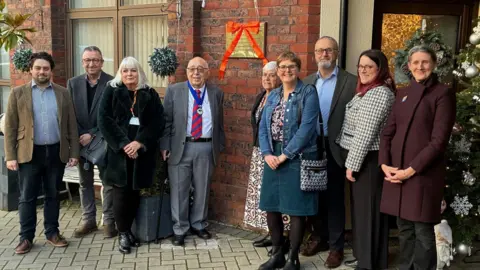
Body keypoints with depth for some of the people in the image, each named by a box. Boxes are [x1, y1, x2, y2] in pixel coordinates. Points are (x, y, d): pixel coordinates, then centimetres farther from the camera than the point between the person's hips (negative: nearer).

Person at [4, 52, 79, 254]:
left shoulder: (63, 93, 7)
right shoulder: (18, 93, 2)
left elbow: (71, 125, 6)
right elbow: (10, 127, 0)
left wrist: (74, 152, 1)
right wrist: (10, 156, -6)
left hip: (56, 152, 1)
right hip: (29, 153, -1)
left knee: (53, 195, 11)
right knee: (27, 197, 5)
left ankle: (52, 233, 23)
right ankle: (26, 237, 15)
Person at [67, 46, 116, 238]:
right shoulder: (73, 83, 5)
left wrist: (93, 134, -15)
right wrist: (80, 137, -8)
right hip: (81, 141, 4)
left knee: (108, 182, 5)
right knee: (85, 183, 12)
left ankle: (108, 221, 17)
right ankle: (88, 220, 24)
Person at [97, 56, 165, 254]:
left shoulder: (150, 94, 8)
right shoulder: (111, 91, 5)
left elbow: (158, 122, 0)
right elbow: (104, 119, -4)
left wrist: (140, 142, -13)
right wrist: (123, 143, -14)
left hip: (142, 151, 2)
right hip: (119, 150, -1)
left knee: (135, 191, 5)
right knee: (121, 192, -2)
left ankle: (128, 230, 20)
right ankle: (122, 234, 10)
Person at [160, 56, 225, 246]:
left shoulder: (216, 93, 8)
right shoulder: (174, 91, 1)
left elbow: (219, 122, 13)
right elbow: (166, 120, 0)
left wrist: (220, 145, 10)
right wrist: (165, 146, -5)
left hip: (206, 148, 2)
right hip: (181, 146, -2)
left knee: (202, 189, 11)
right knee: (179, 190, 4)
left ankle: (198, 225, 28)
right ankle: (180, 229, 17)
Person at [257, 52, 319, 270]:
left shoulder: (308, 93, -6)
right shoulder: (273, 95, 12)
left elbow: (307, 127, -15)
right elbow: (263, 127, 9)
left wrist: (285, 155, -16)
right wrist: (267, 154, -7)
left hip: (297, 158, -6)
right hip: (273, 157, 6)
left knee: (296, 210, 1)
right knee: (271, 207, 9)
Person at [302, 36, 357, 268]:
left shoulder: (351, 82, -5)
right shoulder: (307, 82, 9)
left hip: (334, 149, -4)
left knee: (334, 198, 5)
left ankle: (336, 246, 17)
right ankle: (319, 237, 30)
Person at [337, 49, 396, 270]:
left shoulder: (380, 93, -16)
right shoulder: (366, 91, 15)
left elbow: (366, 133, -20)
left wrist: (352, 164, -17)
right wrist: (351, 161, 11)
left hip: (369, 160, -9)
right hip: (361, 158, 9)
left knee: (368, 209, -1)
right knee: (360, 208, 15)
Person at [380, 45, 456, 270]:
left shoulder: (442, 93, -5)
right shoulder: (403, 93, 13)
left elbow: (439, 140, -12)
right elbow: (388, 131, 11)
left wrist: (411, 169, -15)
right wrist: (385, 164, -3)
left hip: (424, 174, -5)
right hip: (396, 172, 5)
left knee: (423, 231, 1)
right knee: (404, 229, 14)